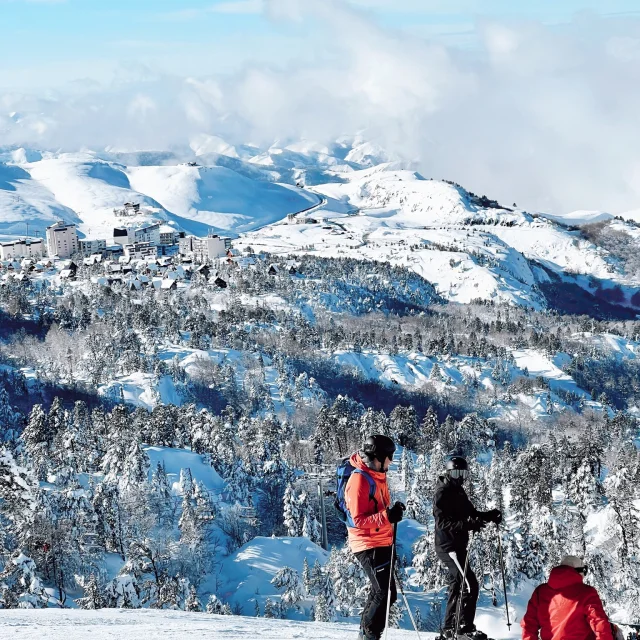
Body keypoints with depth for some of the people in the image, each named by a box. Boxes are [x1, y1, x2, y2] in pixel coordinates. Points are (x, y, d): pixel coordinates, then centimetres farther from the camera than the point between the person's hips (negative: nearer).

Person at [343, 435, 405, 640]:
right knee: (386, 593, -12)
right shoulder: (359, 480, -18)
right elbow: (358, 520, -23)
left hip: (381, 543, 10)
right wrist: (387, 516, -32)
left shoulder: (378, 476, 11)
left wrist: (394, 512, 10)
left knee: (380, 591, 18)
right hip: (368, 545, -10)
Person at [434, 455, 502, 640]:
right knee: (470, 585, -15)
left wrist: (489, 515, -1)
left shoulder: (458, 491, 13)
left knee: (457, 586, 15)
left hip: (457, 546, 10)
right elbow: (443, 522, -24)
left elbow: (470, 512, 18)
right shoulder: (442, 494, -15)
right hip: (448, 546, -10)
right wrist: (467, 524, -35)